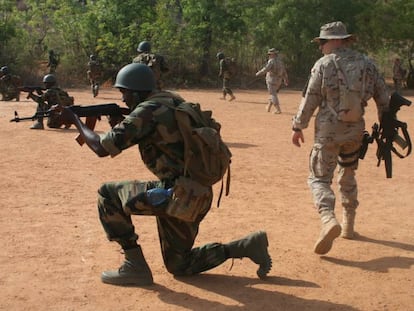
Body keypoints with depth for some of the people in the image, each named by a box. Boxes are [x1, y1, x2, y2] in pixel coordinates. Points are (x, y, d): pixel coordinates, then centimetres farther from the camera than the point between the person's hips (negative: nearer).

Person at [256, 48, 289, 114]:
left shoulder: (271, 61, -14)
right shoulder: (280, 61, 9)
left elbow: (265, 69, -24)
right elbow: (284, 71, 13)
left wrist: (258, 73, -11)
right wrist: (286, 80, 21)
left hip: (271, 80, -7)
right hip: (278, 81, 7)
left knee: (273, 95, -4)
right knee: (273, 94, 21)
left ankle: (278, 110, -12)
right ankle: (268, 108, 31)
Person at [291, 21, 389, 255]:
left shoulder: (324, 64, -7)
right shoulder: (367, 64, 5)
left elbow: (310, 99, -7)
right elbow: (384, 99, 7)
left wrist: (298, 126, 2)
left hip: (328, 130, -4)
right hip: (355, 130, 5)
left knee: (319, 178, 1)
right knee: (348, 177, 22)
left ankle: (329, 220, -25)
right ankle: (348, 226, 27)